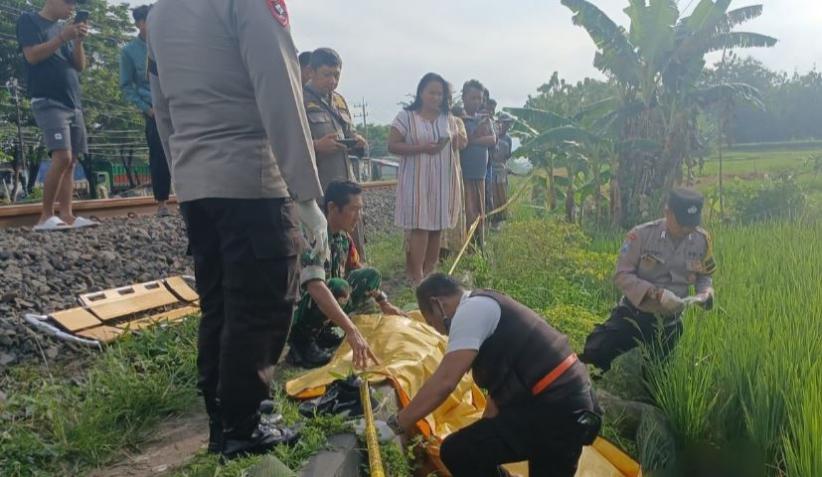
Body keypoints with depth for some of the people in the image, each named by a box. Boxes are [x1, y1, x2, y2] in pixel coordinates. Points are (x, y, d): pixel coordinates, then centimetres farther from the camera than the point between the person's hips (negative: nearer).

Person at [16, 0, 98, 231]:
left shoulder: (65, 27, 19)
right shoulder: (29, 20, 3)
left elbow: (79, 65, 13)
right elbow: (32, 56, -11)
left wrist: (79, 40, -3)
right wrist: (62, 37, -14)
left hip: (73, 103, 7)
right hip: (48, 102, -7)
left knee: (71, 161, 1)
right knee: (62, 157, -20)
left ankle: (66, 215, 2)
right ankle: (45, 217, -13)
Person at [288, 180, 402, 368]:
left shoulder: (343, 236, -2)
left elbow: (357, 269, 16)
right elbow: (316, 289, -42)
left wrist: (384, 303, 13)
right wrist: (352, 332, -47)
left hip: (325, 306, 8)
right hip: (297, 312, -8)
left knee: (371, 276, 3)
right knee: (338, 287, -33)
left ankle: (324, 329, 8)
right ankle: (301, 340, -10)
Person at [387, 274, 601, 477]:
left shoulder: (470, 311, -11)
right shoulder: (485, 307, 21)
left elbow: (444, 381, -19)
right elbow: (501, 382, 25)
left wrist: (396, 425, -11)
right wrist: (484, 434, 28)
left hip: (553, 410, -11)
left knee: (457, 452, -9)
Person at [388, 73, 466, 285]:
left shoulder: (448, 119, 13)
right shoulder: (406, 116, -2)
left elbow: (455, 146, 23)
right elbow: (392, 145, -7)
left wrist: (457, 142, -1)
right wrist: (421, 148, -18)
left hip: (443, 181, 5)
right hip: (417, 182, -5)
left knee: (437, 227, 4)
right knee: (419, 227, -9)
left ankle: (430, 273, 14)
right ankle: (417, 277, -5)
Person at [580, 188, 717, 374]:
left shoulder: (702, 240, -5)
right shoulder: (642, 235, -18)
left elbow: (704, 275, 11)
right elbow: (622, 275, -16)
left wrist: (705, 293, -11)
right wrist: (656, 293, -27)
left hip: (669, 322, 4)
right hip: (633, 314, -3)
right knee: (595, 352, -22)